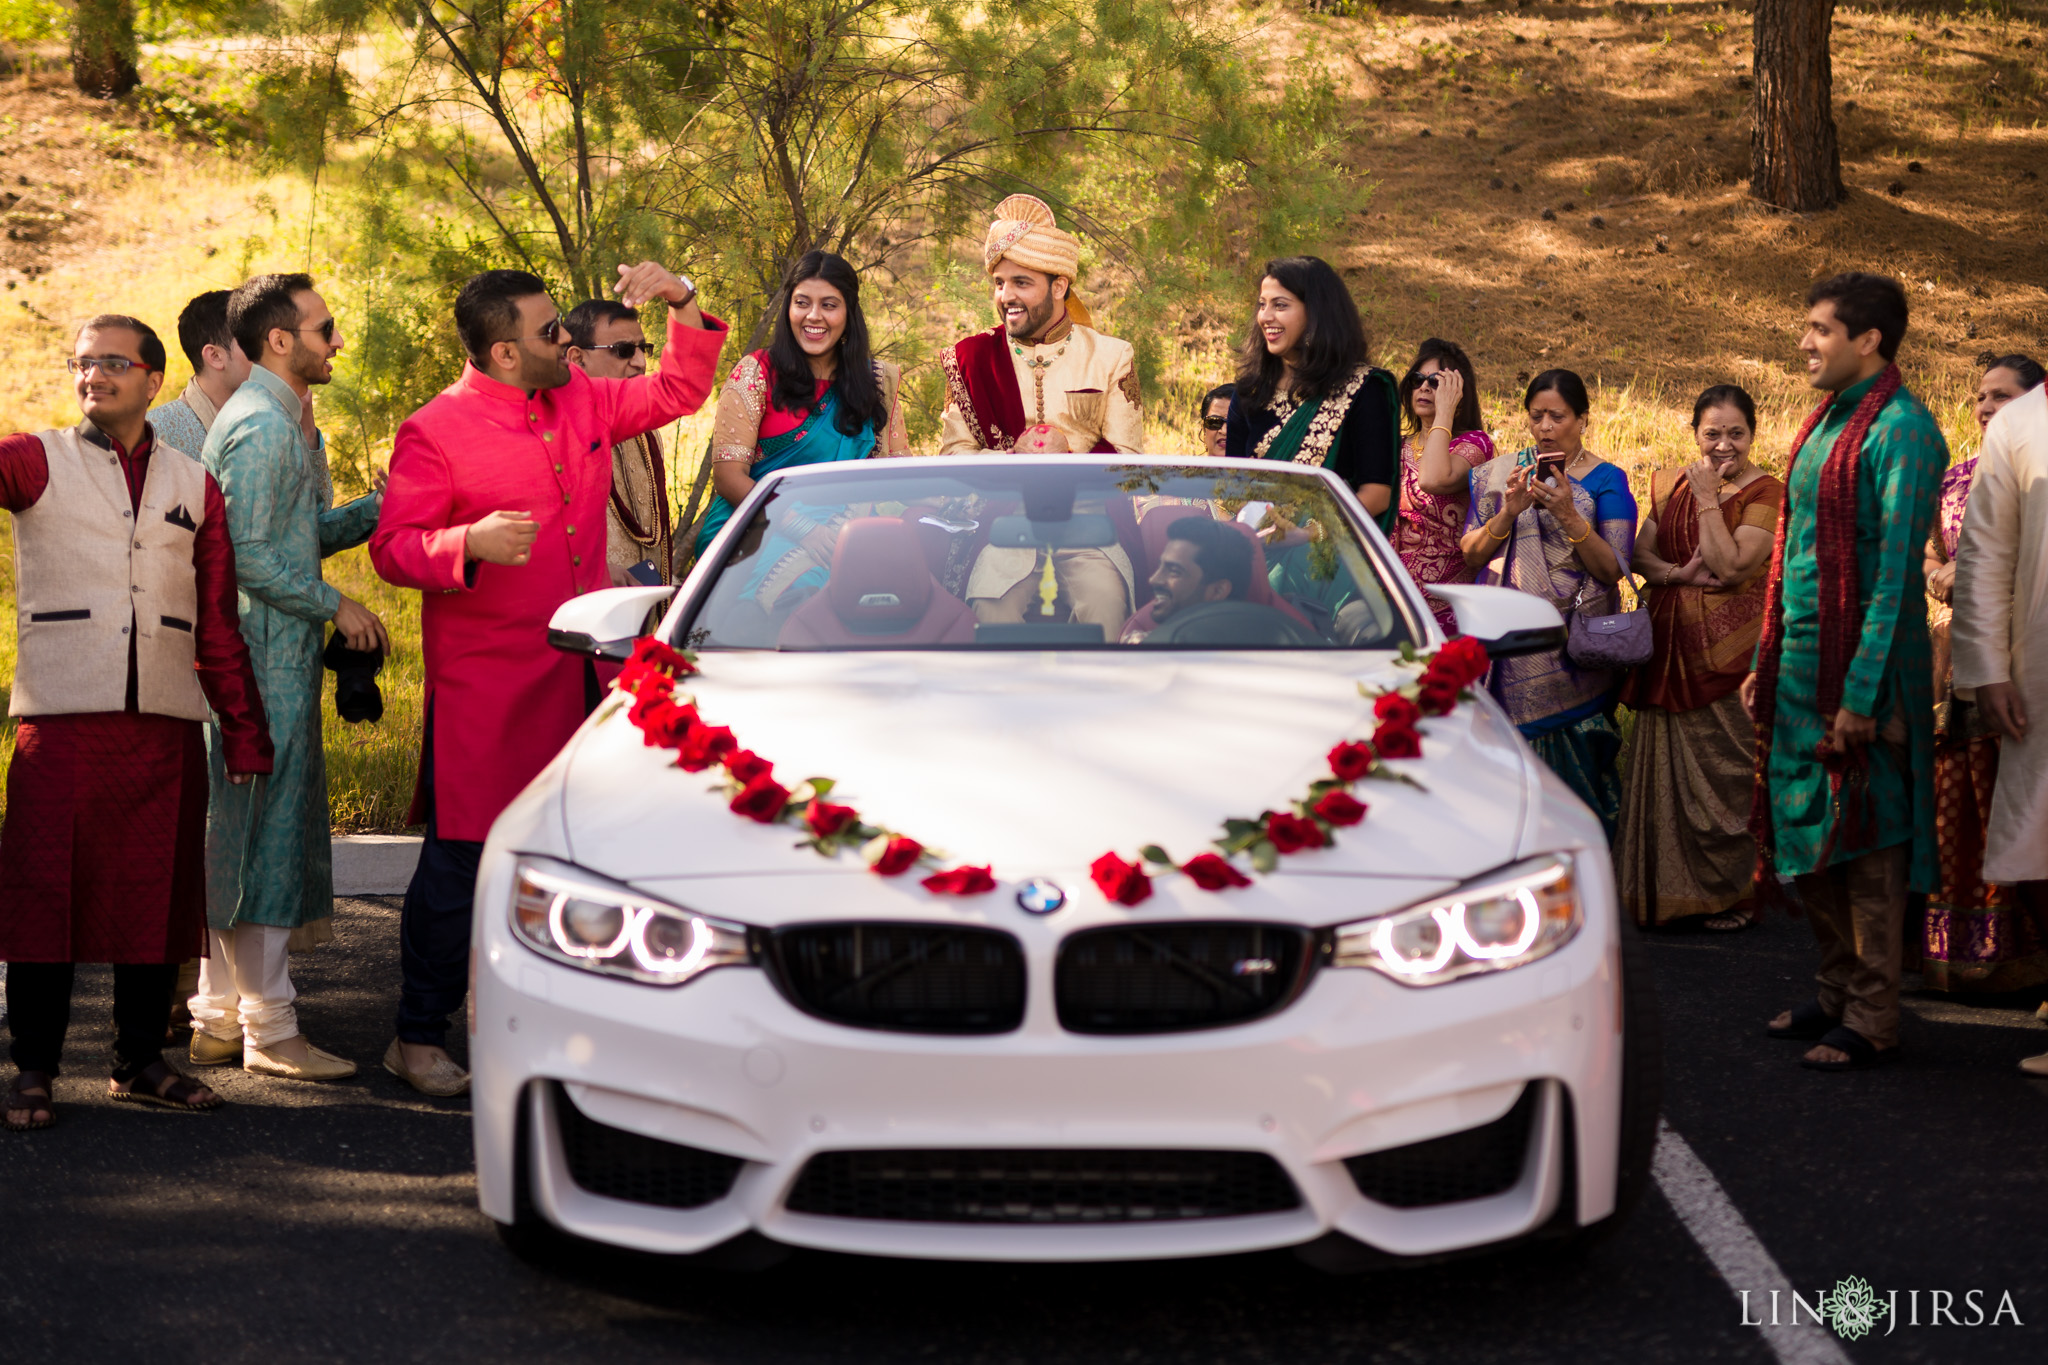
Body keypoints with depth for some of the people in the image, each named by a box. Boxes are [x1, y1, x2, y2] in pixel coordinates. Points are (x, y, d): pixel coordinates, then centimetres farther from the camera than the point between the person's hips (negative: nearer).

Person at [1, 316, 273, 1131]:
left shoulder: (194, 486, 15)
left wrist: (245, 727, 13)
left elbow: (218, 624, 16)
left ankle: (140, 1062, 15)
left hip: (165, 725, 3)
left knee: (156, 895, 5)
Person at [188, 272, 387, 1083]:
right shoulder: (262, 426, -15)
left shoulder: (287, 422, 18)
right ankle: (270, 1031, 0)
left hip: (274, 655, 11)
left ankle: (220, 1016, 21)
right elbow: (249, 555, -20)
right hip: (262, 658, -11)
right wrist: (336, 605, -12)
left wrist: (377, 508, 7)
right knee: (265, 832, -6)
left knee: (236, 835, 14)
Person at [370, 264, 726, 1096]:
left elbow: (679, 393, 21)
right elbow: (391, 548, -11)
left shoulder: (582, 402, 11)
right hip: (483, 684, -6)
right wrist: (472, 544, -29)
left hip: (578, 674, 6)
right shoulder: (436, 432, -9)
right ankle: (418, 1036, 11)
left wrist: (683, 304, 8)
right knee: (461, 857, -1)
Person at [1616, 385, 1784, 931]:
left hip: (1729, 650, -6)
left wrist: (1709, 497, -15)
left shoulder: (1765, 494, -8)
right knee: (1668, 762, 10)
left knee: (1724, 764, -3)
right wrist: (1677, 573, -12)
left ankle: (1733, 890, 10)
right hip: (1673, 645, 6)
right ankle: (1675, 889, 21)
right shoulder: (1673, 485, 10)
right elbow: (1640, 553, 7)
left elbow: (1730, 566, -18)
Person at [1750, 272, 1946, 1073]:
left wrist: (1861, 691, -21)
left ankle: (1872, 1022, 5)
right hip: (1800, 662, 9)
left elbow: (1895, 570, -18)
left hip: (1863, 664, -9)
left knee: (1866, 842, -2)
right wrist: (1766, 662, 18)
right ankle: (1838, 992, 26)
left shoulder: (1899, 429, -13)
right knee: (1807, 832, 14)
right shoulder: (1823, 423, 14)